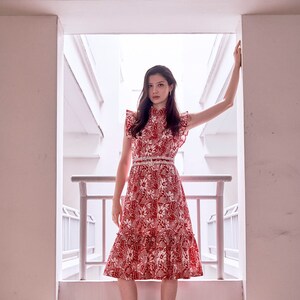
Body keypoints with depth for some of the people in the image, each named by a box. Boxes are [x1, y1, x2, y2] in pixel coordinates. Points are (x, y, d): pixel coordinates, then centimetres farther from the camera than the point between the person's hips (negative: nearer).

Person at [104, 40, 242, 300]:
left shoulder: (182, 121, 9)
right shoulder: (134, 119, 11)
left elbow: (227, 103, 9)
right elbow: (124, 161, 12)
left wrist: (237, 65, 8)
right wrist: (116, 199, 6)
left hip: (168, 192, -1)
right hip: (138, 192, 1)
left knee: (169, 258, 0)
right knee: (126, 258, -3)